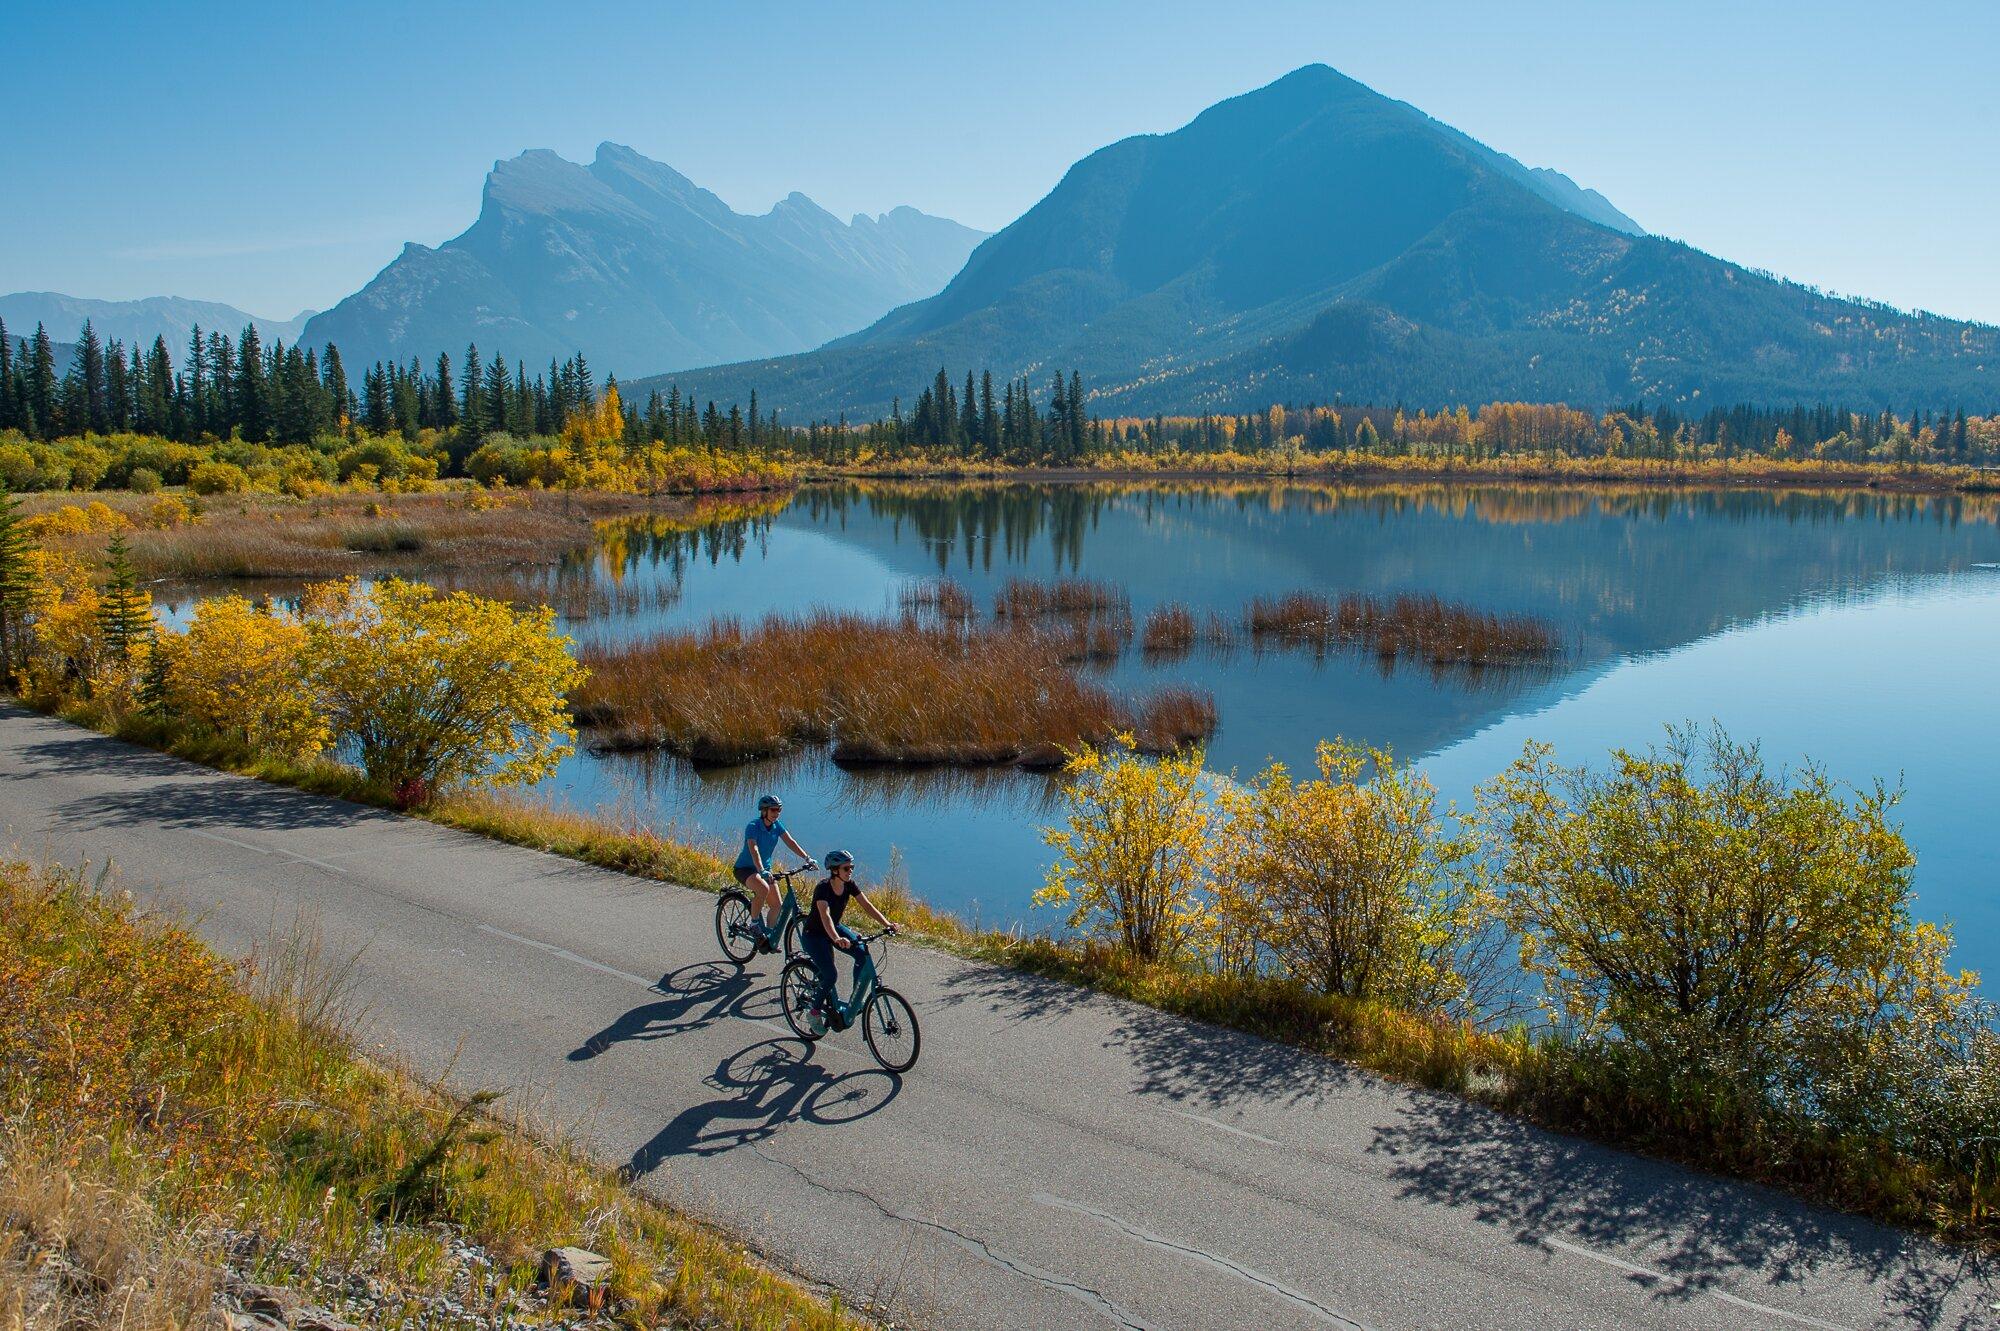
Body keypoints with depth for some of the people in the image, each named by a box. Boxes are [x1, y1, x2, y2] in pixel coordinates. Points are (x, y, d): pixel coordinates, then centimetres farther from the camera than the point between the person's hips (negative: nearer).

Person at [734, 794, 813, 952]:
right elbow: (754, 850, -35)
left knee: (776, 905, -2)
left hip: (765, 868, 7)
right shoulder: (753, 826, -22)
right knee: (763, 888, -35)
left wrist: (807, 858, -23)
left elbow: (791, 842, -10)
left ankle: (769, 937, 18)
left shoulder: (777, 826, -3)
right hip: (745, 868, -7)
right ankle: (754, 923, -17)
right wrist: (762, 871, -49)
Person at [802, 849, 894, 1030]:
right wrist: (837, 939, -61)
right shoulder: (823, 888, -29)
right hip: (813, 934, -6)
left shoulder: (849, 885, -10)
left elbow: (867, 905, -15)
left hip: (835, 928, 6)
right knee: (830, 975, -20)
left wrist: (887, 924, -30)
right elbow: (825, 915, -44)